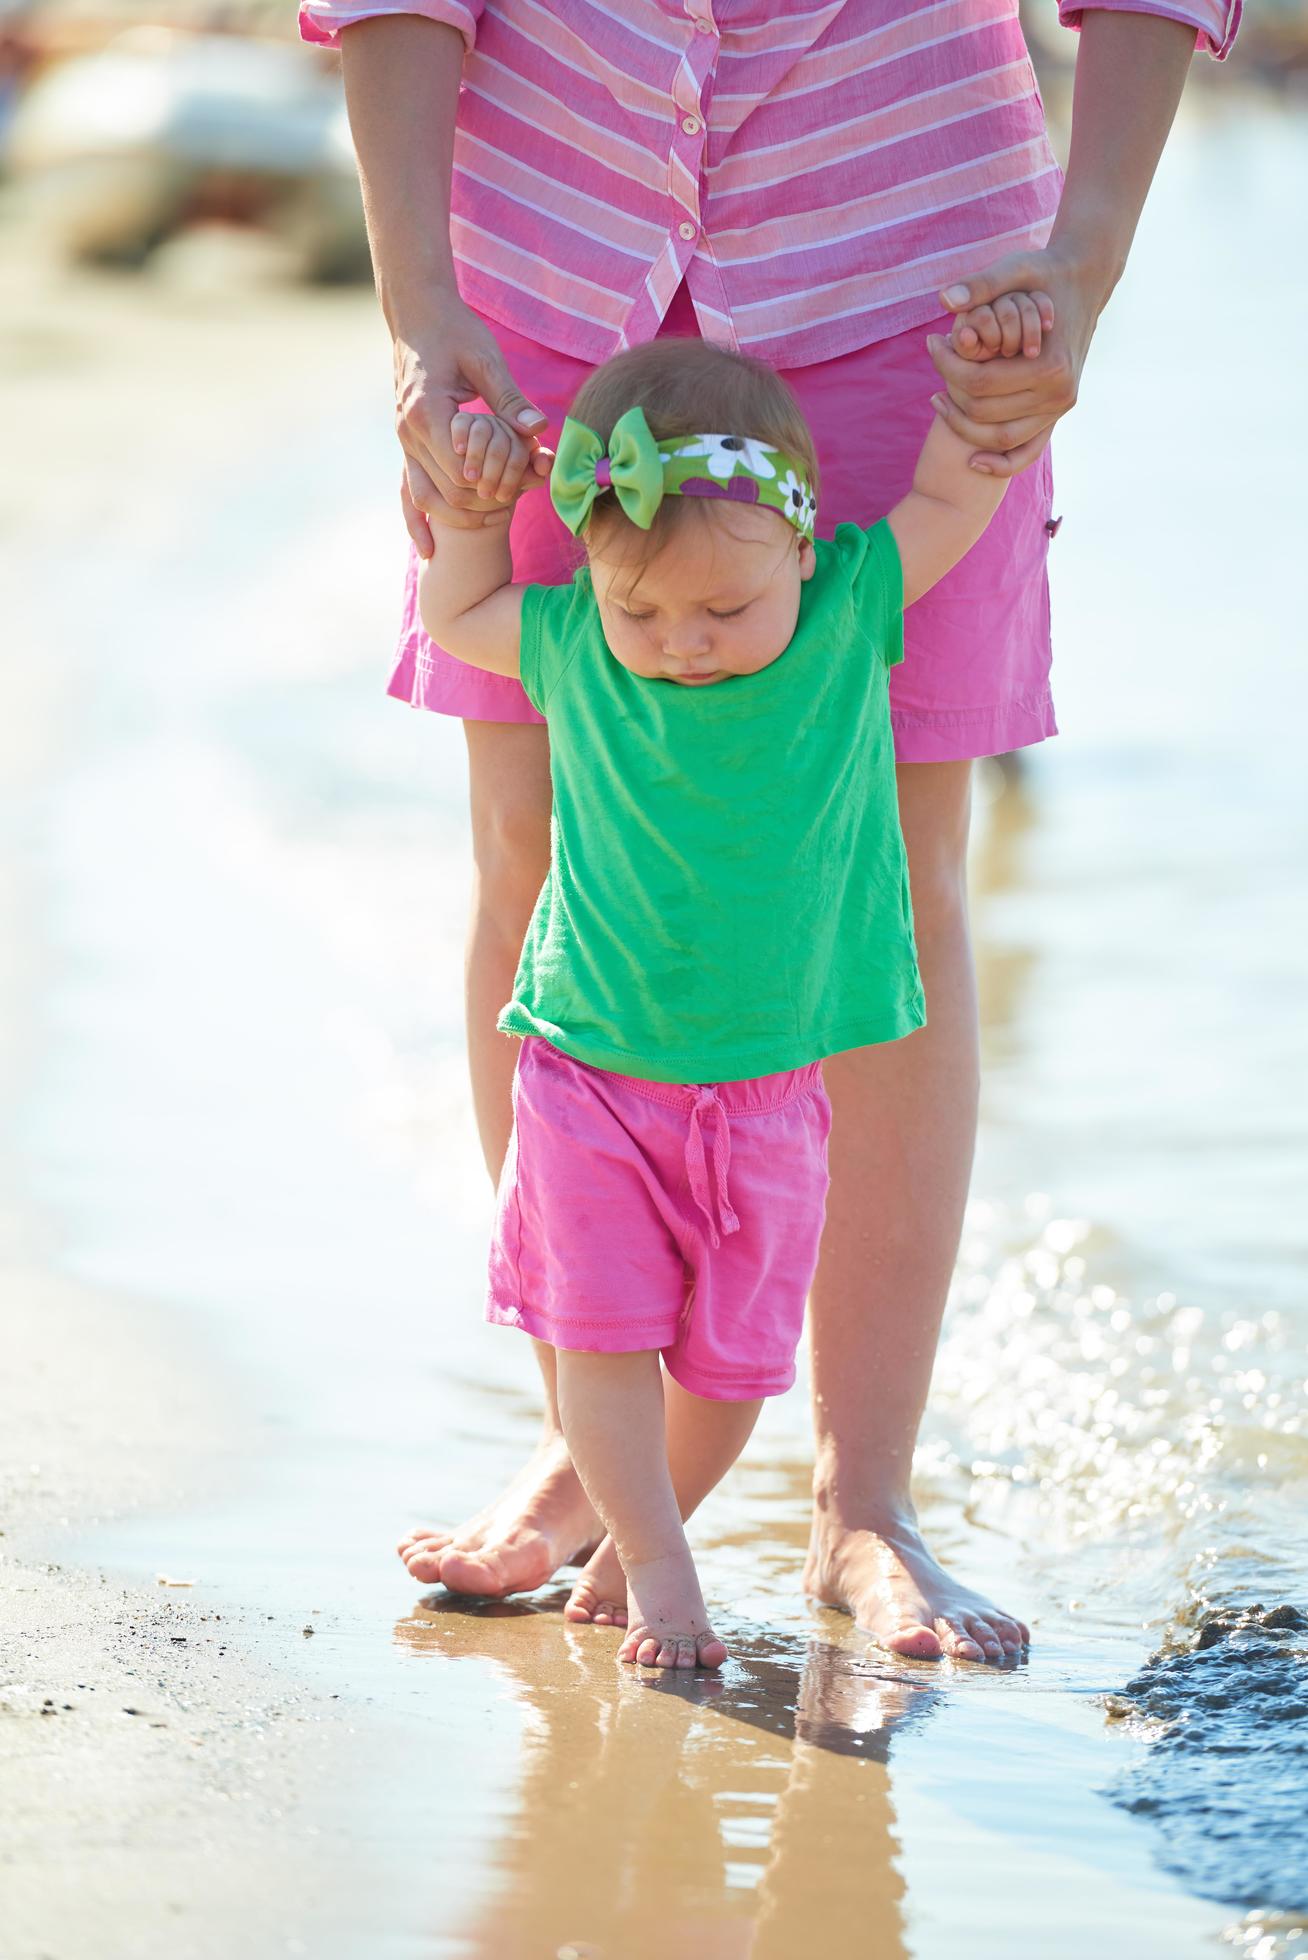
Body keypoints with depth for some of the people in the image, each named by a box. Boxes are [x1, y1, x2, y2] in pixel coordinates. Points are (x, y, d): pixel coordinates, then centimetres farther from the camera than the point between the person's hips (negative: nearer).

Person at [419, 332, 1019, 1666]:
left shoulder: (849, 615, -8)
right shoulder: (573, 647, -7)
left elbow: (957, 493, 0)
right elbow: (453, 617, 13)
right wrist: (472, 501, -1)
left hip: (766, 1088, 1)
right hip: (590, 1076, -1)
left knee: (732, 1355, 8)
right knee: (605, 1338, -4)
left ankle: (628, 1542, 28)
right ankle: (655, 1577, 9)